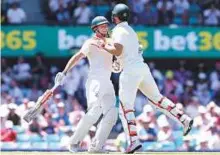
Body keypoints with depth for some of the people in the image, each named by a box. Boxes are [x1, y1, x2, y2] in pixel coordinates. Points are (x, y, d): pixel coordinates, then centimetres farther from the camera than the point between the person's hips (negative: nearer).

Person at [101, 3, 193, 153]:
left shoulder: (119, 31, -5)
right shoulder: (130, 30, 24)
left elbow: (117, 51, -18)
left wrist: (105, 46, -3)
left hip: (130, 71, -8)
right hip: (143, 67, 8)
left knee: (125, 106, -6)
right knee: (156, 97, 18)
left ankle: (134, 141, -17)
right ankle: (184, 118, 6)